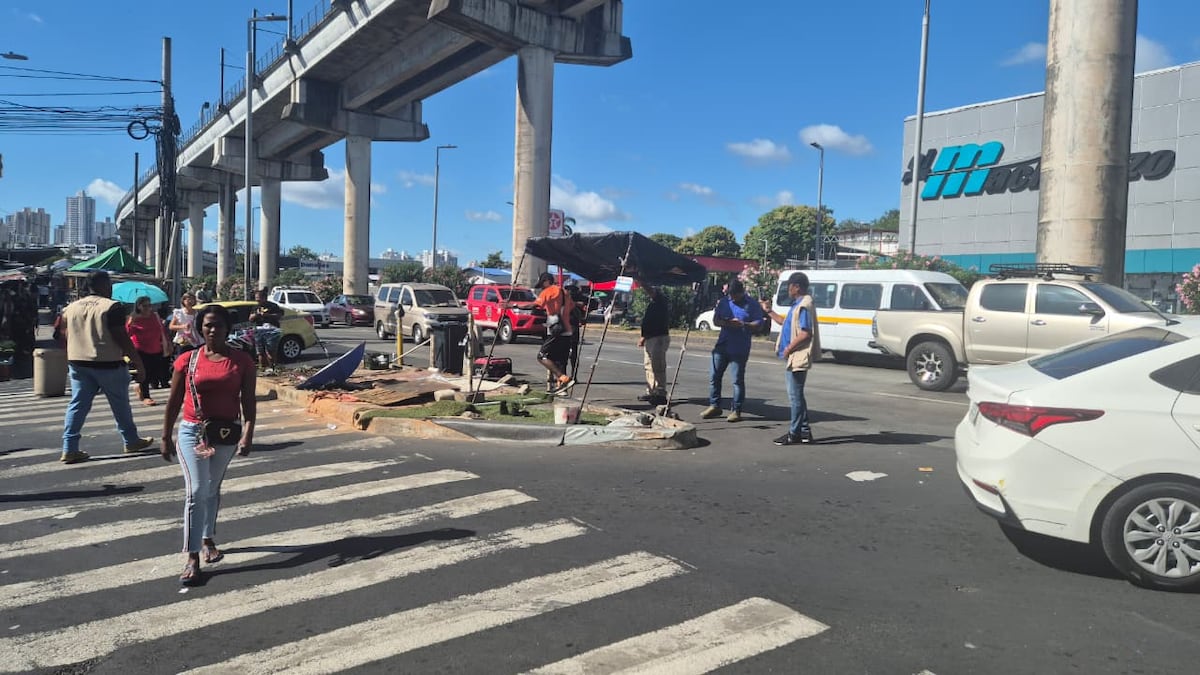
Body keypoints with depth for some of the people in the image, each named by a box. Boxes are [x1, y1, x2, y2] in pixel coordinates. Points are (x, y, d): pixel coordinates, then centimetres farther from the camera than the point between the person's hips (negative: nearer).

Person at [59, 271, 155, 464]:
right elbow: (122, 338, -16)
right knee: (120, 405, 9)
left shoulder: (72, 307, 9)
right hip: (108, 364, -5)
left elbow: (67, 337, 12)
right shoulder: (112, 307, -12)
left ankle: (69, 449, 2)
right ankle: (131, 441, 21)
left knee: (77, 405, 7)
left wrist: (70, 362, 22)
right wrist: (139, 363, -12)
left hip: (78, 363, 6)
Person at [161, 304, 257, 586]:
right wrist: (166, 438, 4)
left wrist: (248, 435, -14)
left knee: (213, 490, 17)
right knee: (196, 491, -10)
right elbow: (174, 402, 3)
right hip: (193, 432, -1)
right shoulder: (187, 360, -3)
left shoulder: (242, 360, -3)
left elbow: (248, 402, -4)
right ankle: (192, 558, -5)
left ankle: (207, 540, 37)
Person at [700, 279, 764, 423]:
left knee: (738, 380, -1)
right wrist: (725, 323, -11)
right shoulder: (723, 302, 10)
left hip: (740, 349, -4)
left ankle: (736, 411, 6)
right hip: (722, 345, 5)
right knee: (714, 376, 6)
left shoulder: (752, 305, 0)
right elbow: (715, 319, 10)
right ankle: (714, 406, 19)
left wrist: (743, 325, -21)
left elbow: (758, 324, -4)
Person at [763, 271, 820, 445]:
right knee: (796, 395, 15)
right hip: (793, 357, 10)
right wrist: (769, 311, 27)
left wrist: (789, 348, -18)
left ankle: (794, 433, 3)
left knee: (795, 395, -4)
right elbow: (785, 322, 28)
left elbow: (806, 333, -23)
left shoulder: (804, 305, -17)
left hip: (798, 358, -10)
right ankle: (804, 431, 21)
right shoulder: (797, 305, 15)